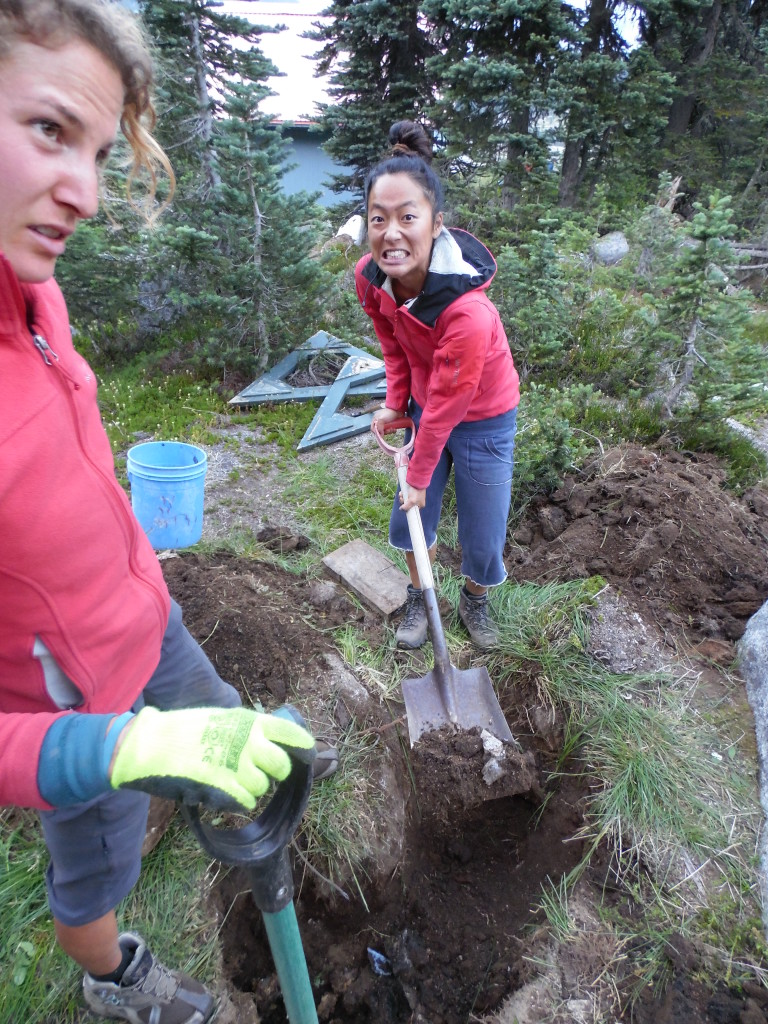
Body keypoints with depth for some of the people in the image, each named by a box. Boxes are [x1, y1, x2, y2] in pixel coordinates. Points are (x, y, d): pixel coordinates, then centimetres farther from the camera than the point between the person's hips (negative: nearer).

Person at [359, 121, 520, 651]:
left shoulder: (468, 313, -38)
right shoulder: (369, 276, -20)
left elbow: (446, 407, -26)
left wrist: (420, 477, -14)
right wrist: (395, 403, -2)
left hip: (483, 421, -5)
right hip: (424, 408, 5)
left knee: (483, 534, 5)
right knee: (411, 517, 14)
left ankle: (475, 599, 37)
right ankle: (419, 596, 40)